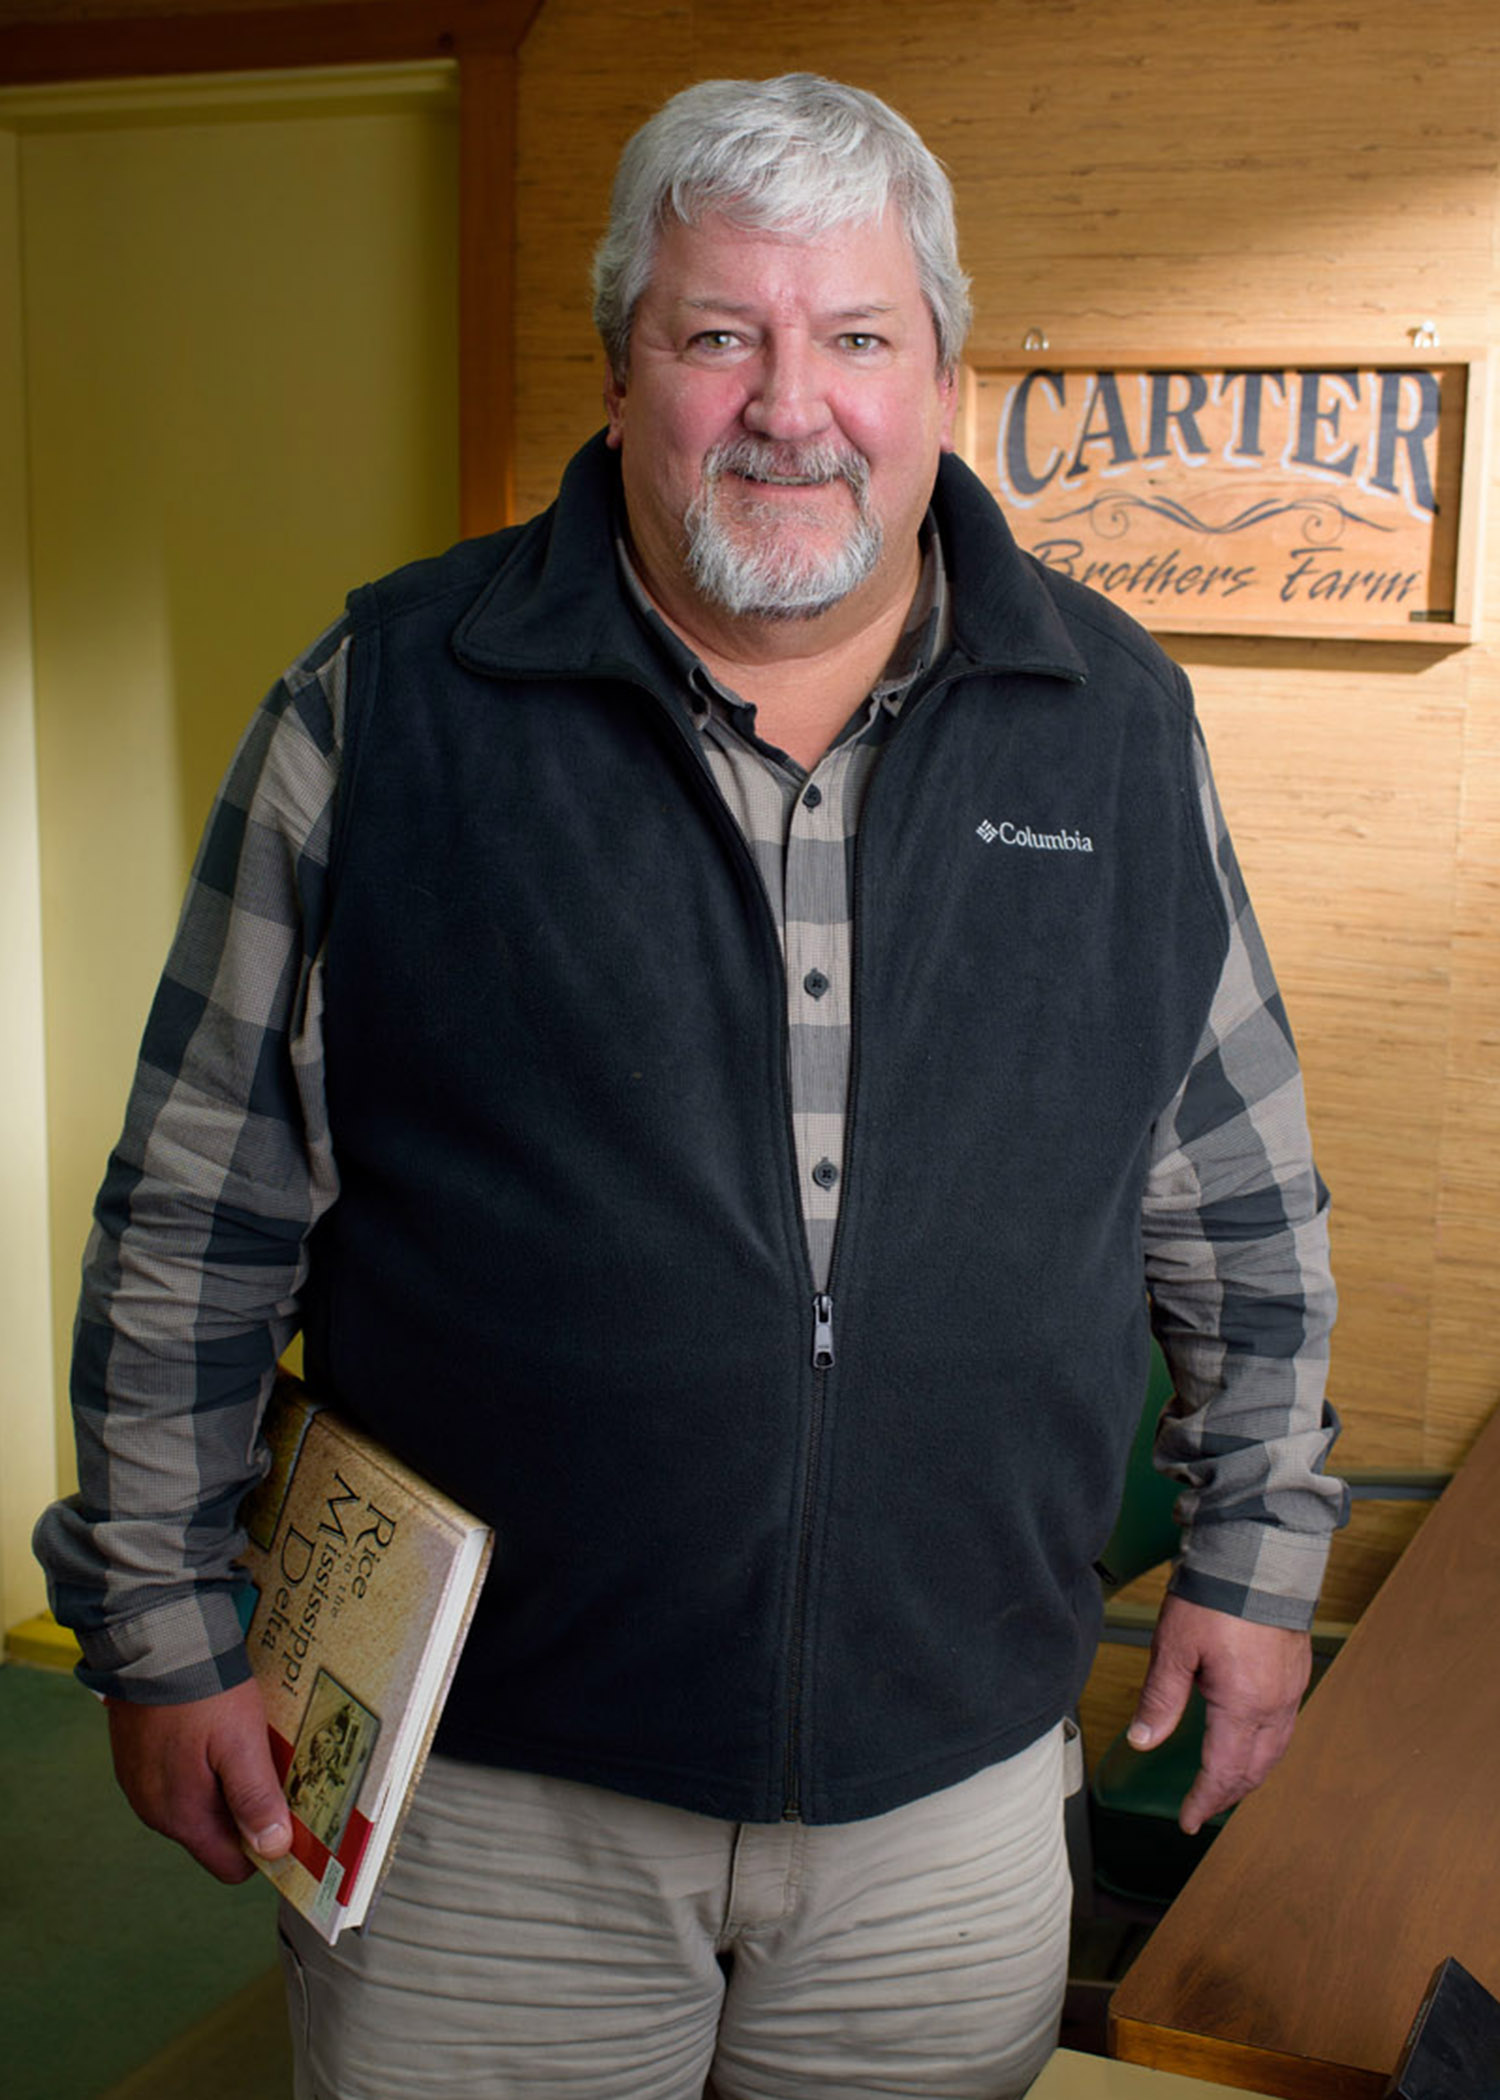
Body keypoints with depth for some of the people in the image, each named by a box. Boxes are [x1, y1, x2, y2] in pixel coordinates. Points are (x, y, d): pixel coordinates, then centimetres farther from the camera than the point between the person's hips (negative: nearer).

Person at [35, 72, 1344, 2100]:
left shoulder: (1121, 726, 1)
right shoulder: (385, 709, -7)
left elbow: (1247, 1206, 10)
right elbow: (198, 1213, -2)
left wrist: (1256, 1552, 11)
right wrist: (165, 1627, -1)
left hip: (957, 1780, 2)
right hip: (484, 1778, -1)